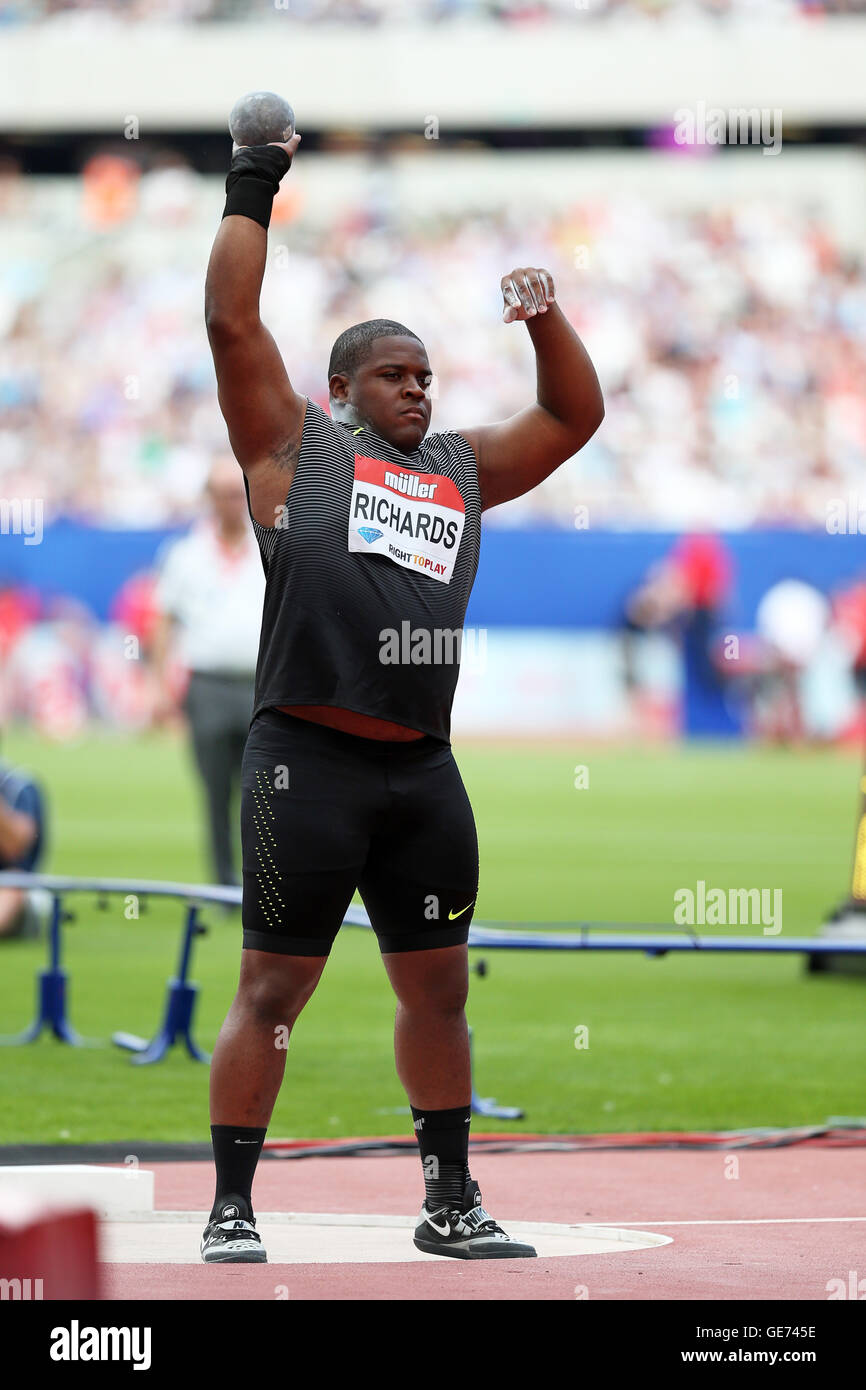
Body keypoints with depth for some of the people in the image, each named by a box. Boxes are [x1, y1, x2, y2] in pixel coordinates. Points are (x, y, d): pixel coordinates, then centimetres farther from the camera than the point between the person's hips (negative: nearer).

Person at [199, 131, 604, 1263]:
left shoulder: (462, 468, 20)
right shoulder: (294, 446, 5)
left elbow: (574, 415, 25)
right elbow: (233, 322, -3)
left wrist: (546, 318, 10)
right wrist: (251, 193, 0)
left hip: (422, 766, 6)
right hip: (310, 758, -6)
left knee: (438, 987, 11)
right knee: (272, 990, -4)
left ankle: (451, 1203, 21)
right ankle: (232, 1208, 2)